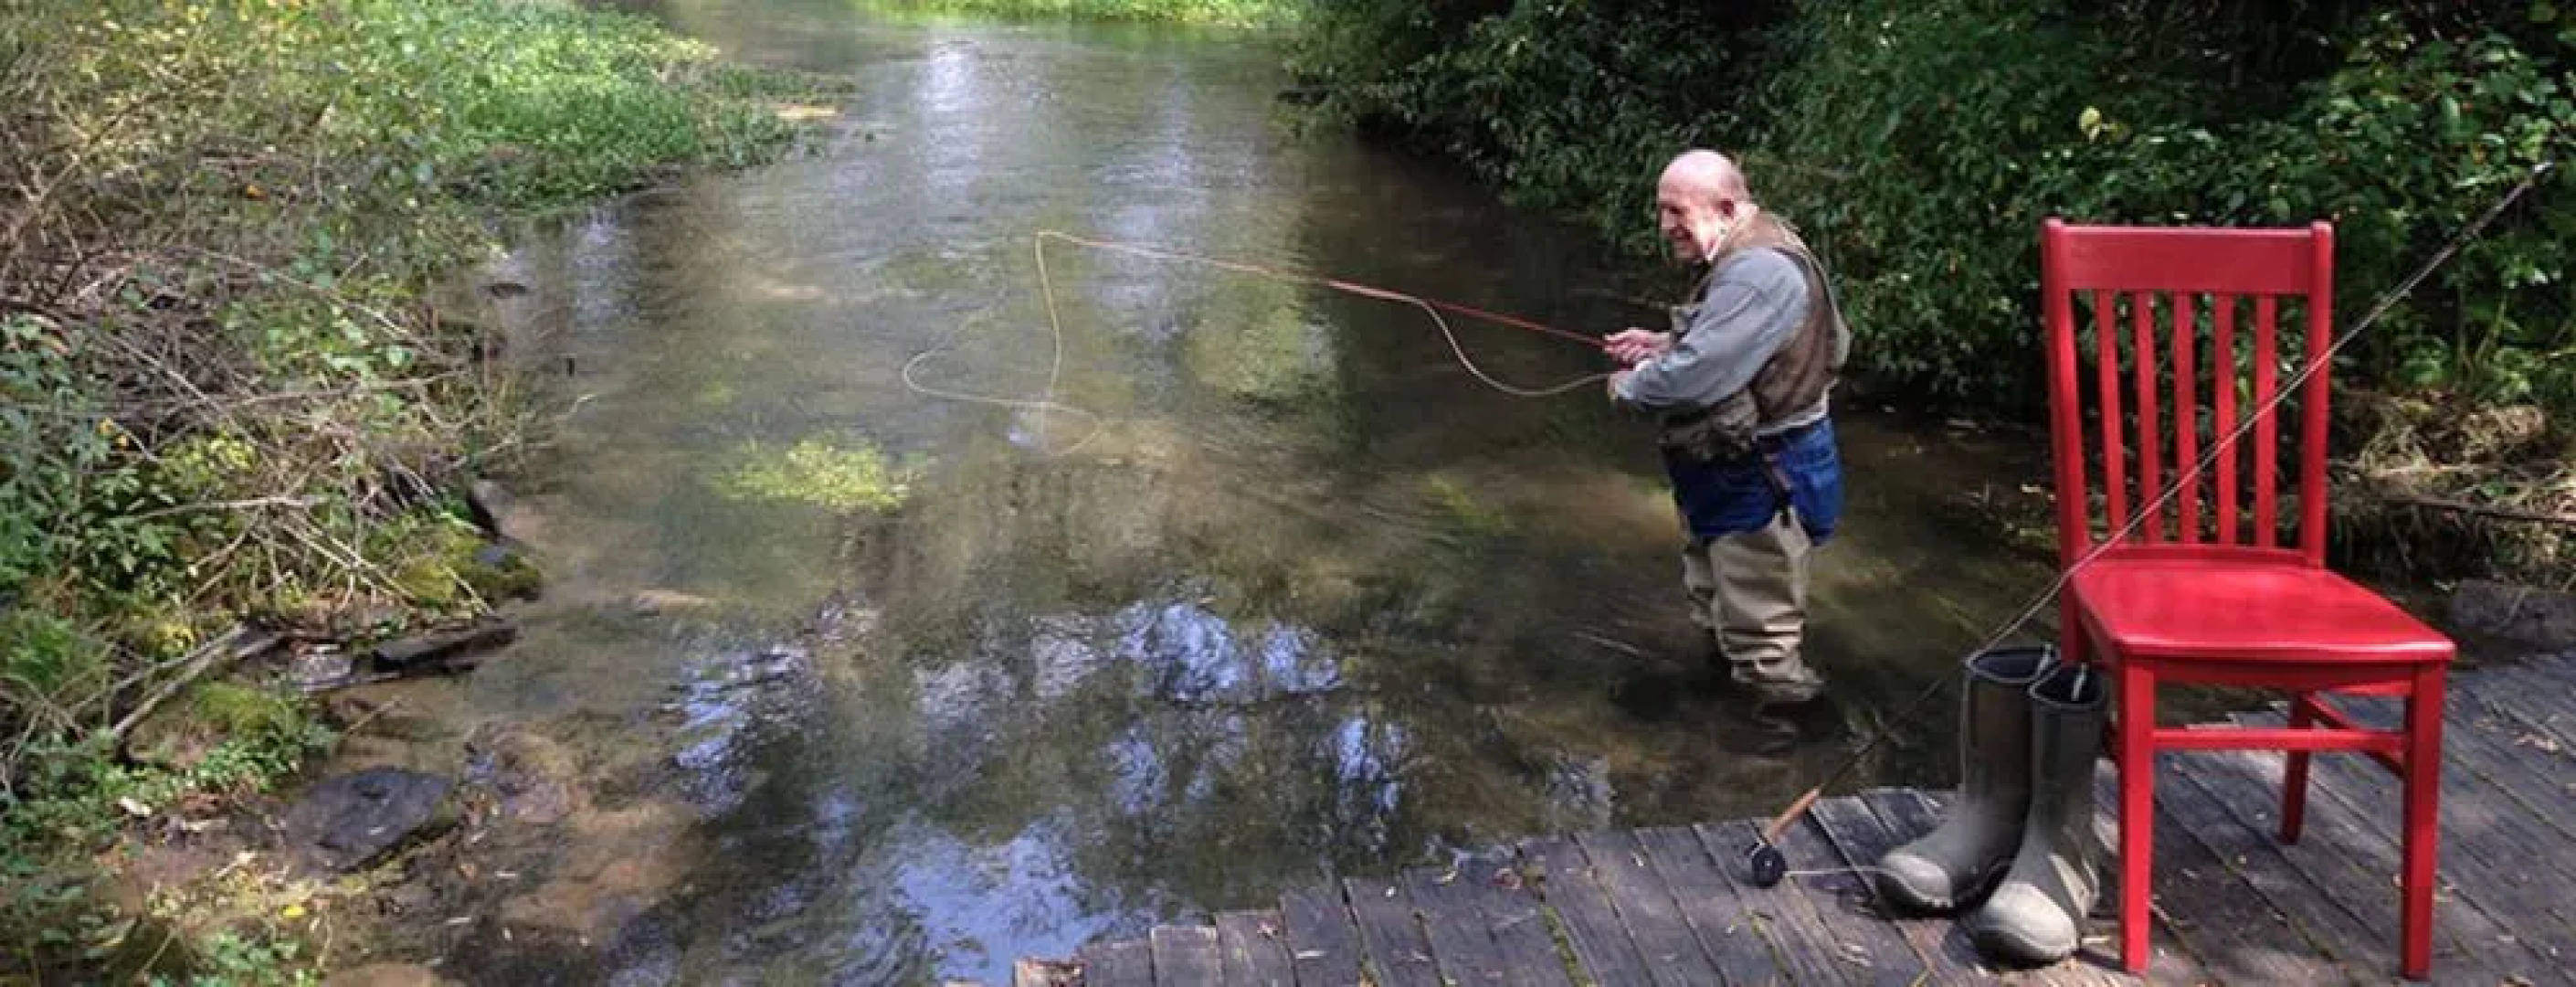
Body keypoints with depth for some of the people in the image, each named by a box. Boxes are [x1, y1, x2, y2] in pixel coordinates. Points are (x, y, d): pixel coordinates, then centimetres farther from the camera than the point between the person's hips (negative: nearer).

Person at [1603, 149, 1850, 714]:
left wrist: (1630, 387, -13)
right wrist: (1660, 345, 5)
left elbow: (1697, 374, -32)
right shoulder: (1741, 258, 7)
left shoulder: (1758, 271, -29)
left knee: (1761, 635, 3)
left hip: (1763, 476, -11)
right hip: (1734, 472, 11)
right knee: (1718, 598, 27)